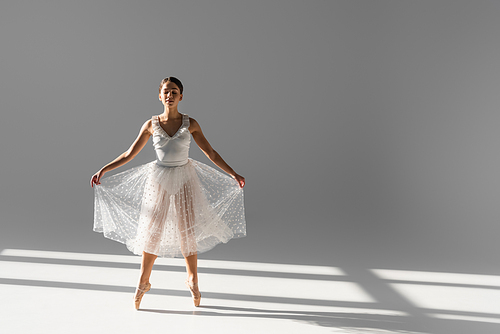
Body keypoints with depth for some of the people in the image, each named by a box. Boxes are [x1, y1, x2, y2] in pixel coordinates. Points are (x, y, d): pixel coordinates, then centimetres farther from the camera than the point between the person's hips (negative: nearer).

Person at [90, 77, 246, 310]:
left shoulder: (190, 124, -4)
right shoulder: (151, 124, -2)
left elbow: (211, 153, 0)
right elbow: (129, 154, 3)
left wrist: (233, 174, -5)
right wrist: (103, 170, -2)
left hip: (184, 179, 0)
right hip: (159, 180, 0)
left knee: (187, 232, 3)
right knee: (152, 232, 4)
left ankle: (192, 280, 23)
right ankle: (143, 282, 20)